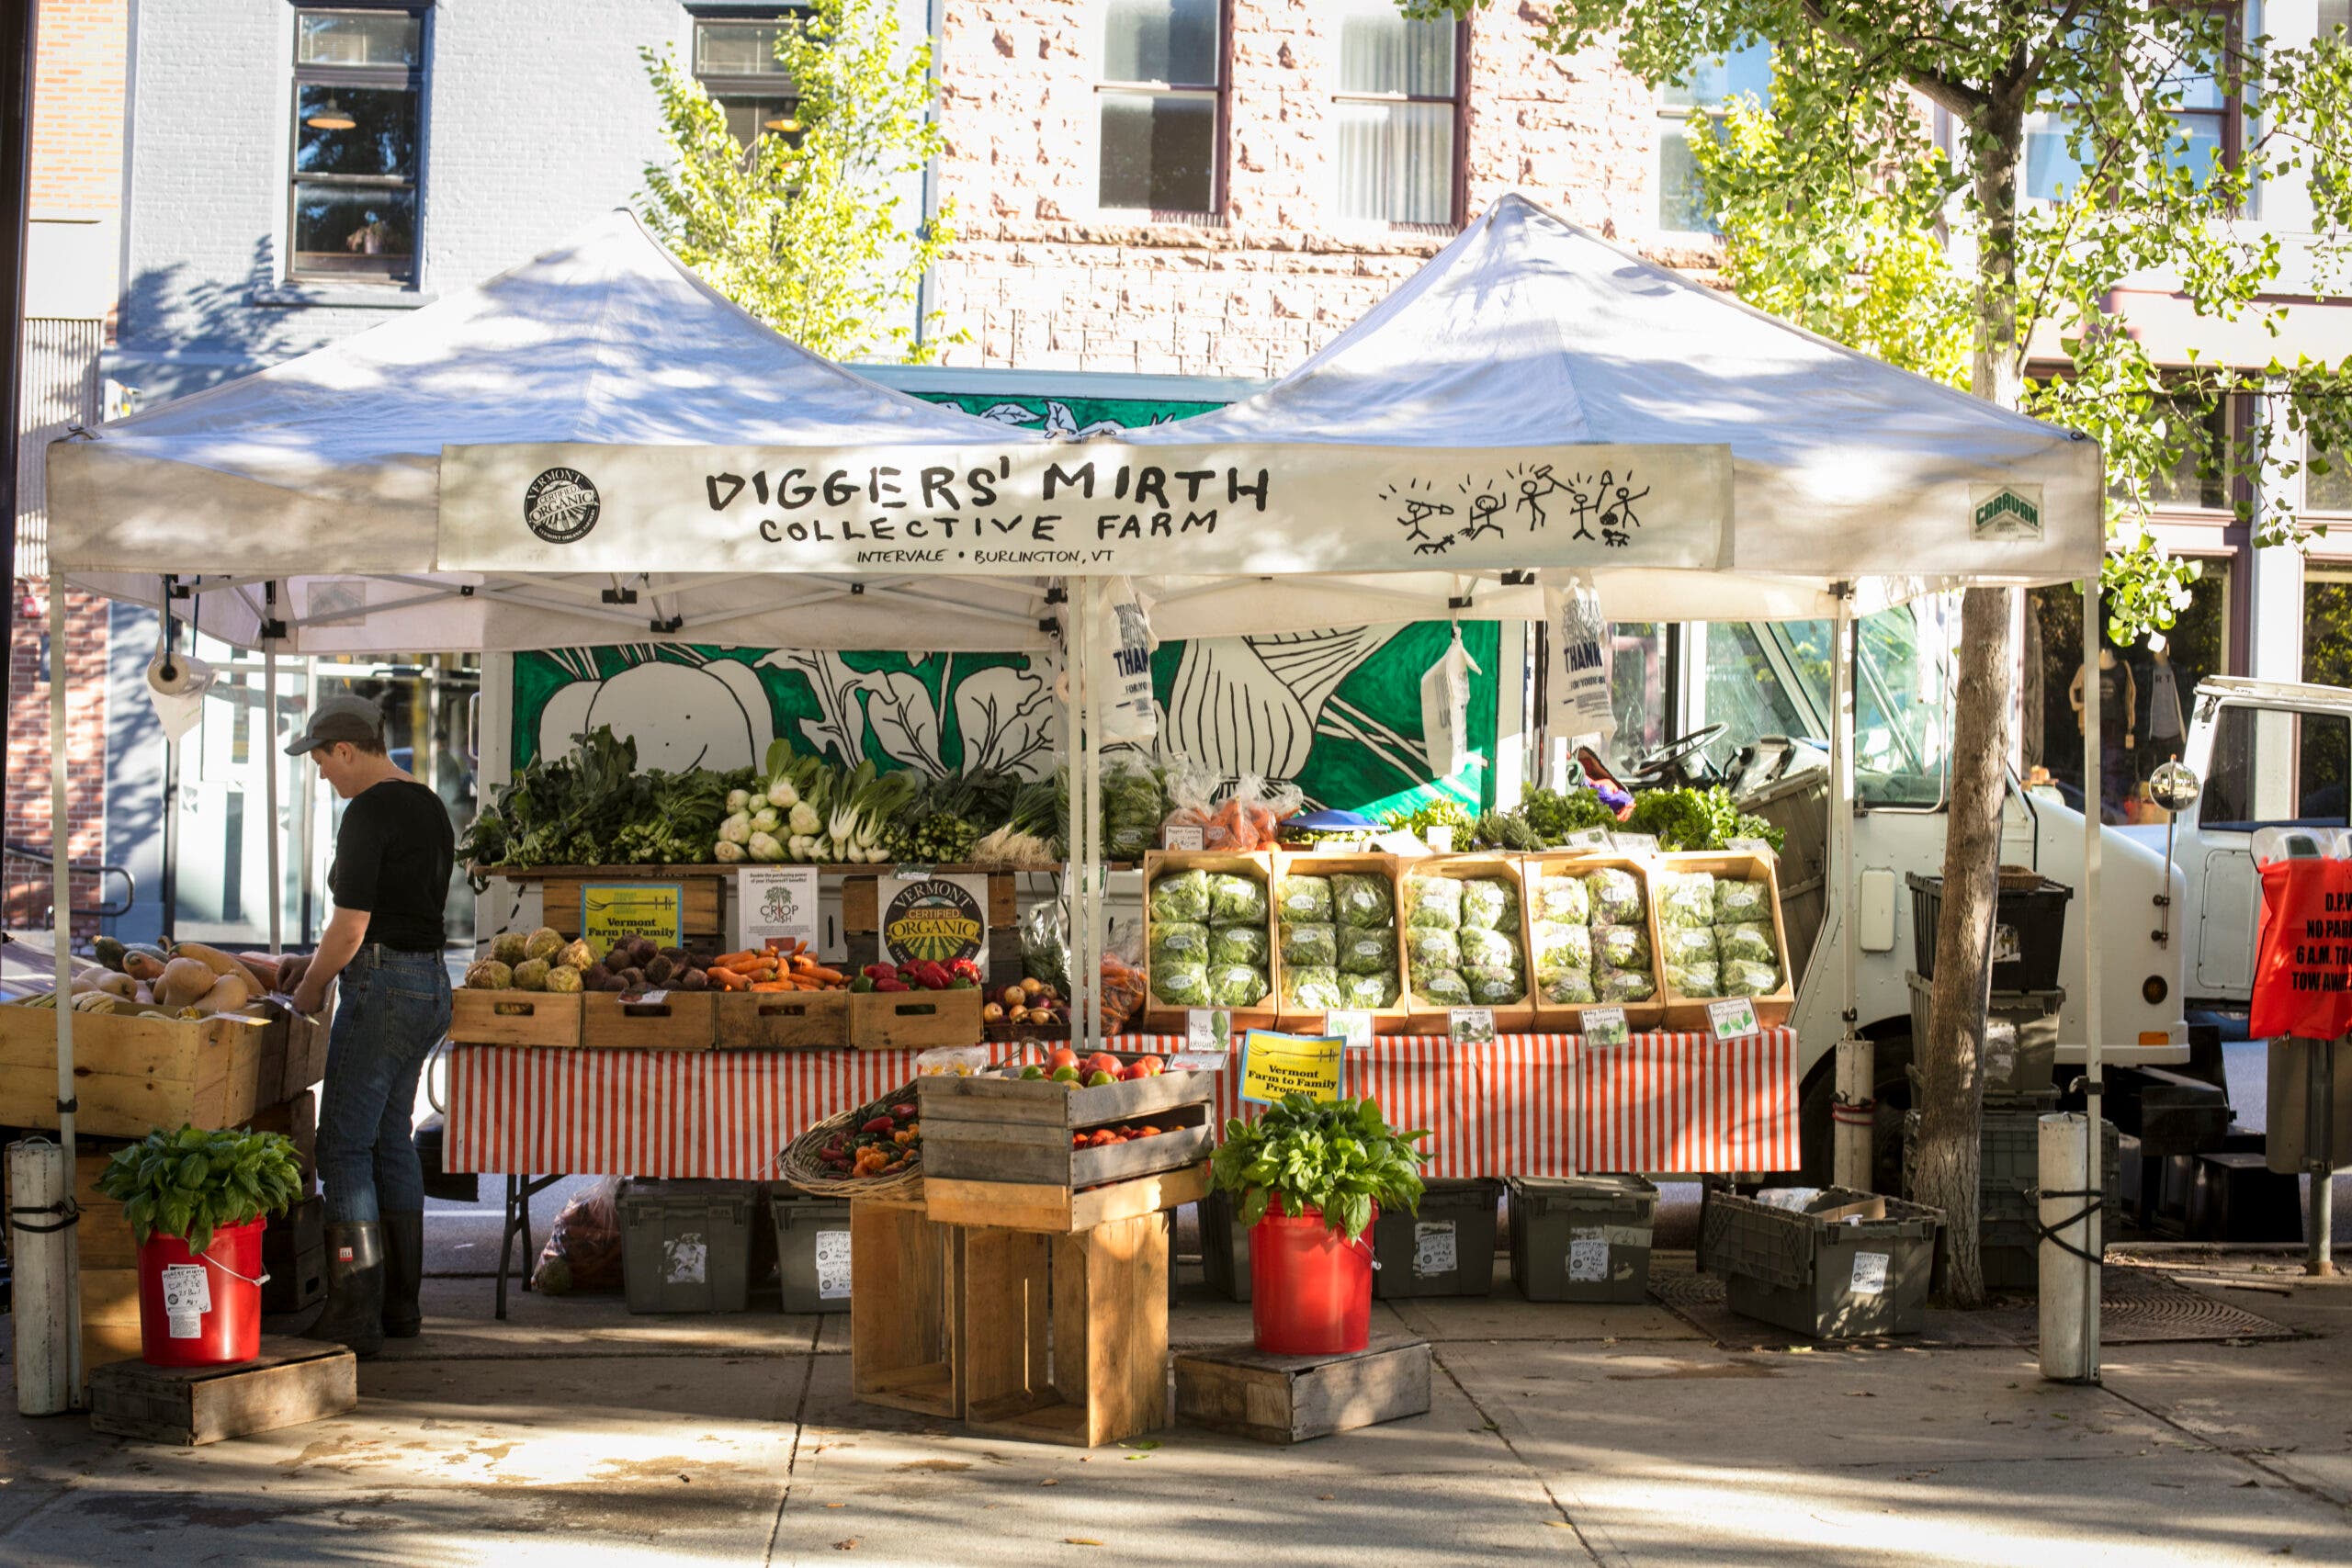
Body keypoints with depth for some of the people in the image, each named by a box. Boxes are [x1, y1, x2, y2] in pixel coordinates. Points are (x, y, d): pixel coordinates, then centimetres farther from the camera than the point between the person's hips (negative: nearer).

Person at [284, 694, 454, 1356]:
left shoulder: (368, 812, -14)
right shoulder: (429, 806, 14)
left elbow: (350, 928, -17)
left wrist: (310, 988, -1)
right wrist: (325, 966, 20)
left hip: (382, 988, -9)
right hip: (431, 982, 9)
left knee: (344, 1144, -4)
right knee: (392, 1140, 15)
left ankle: (357, 1314, -5)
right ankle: (401, 1301, 19)